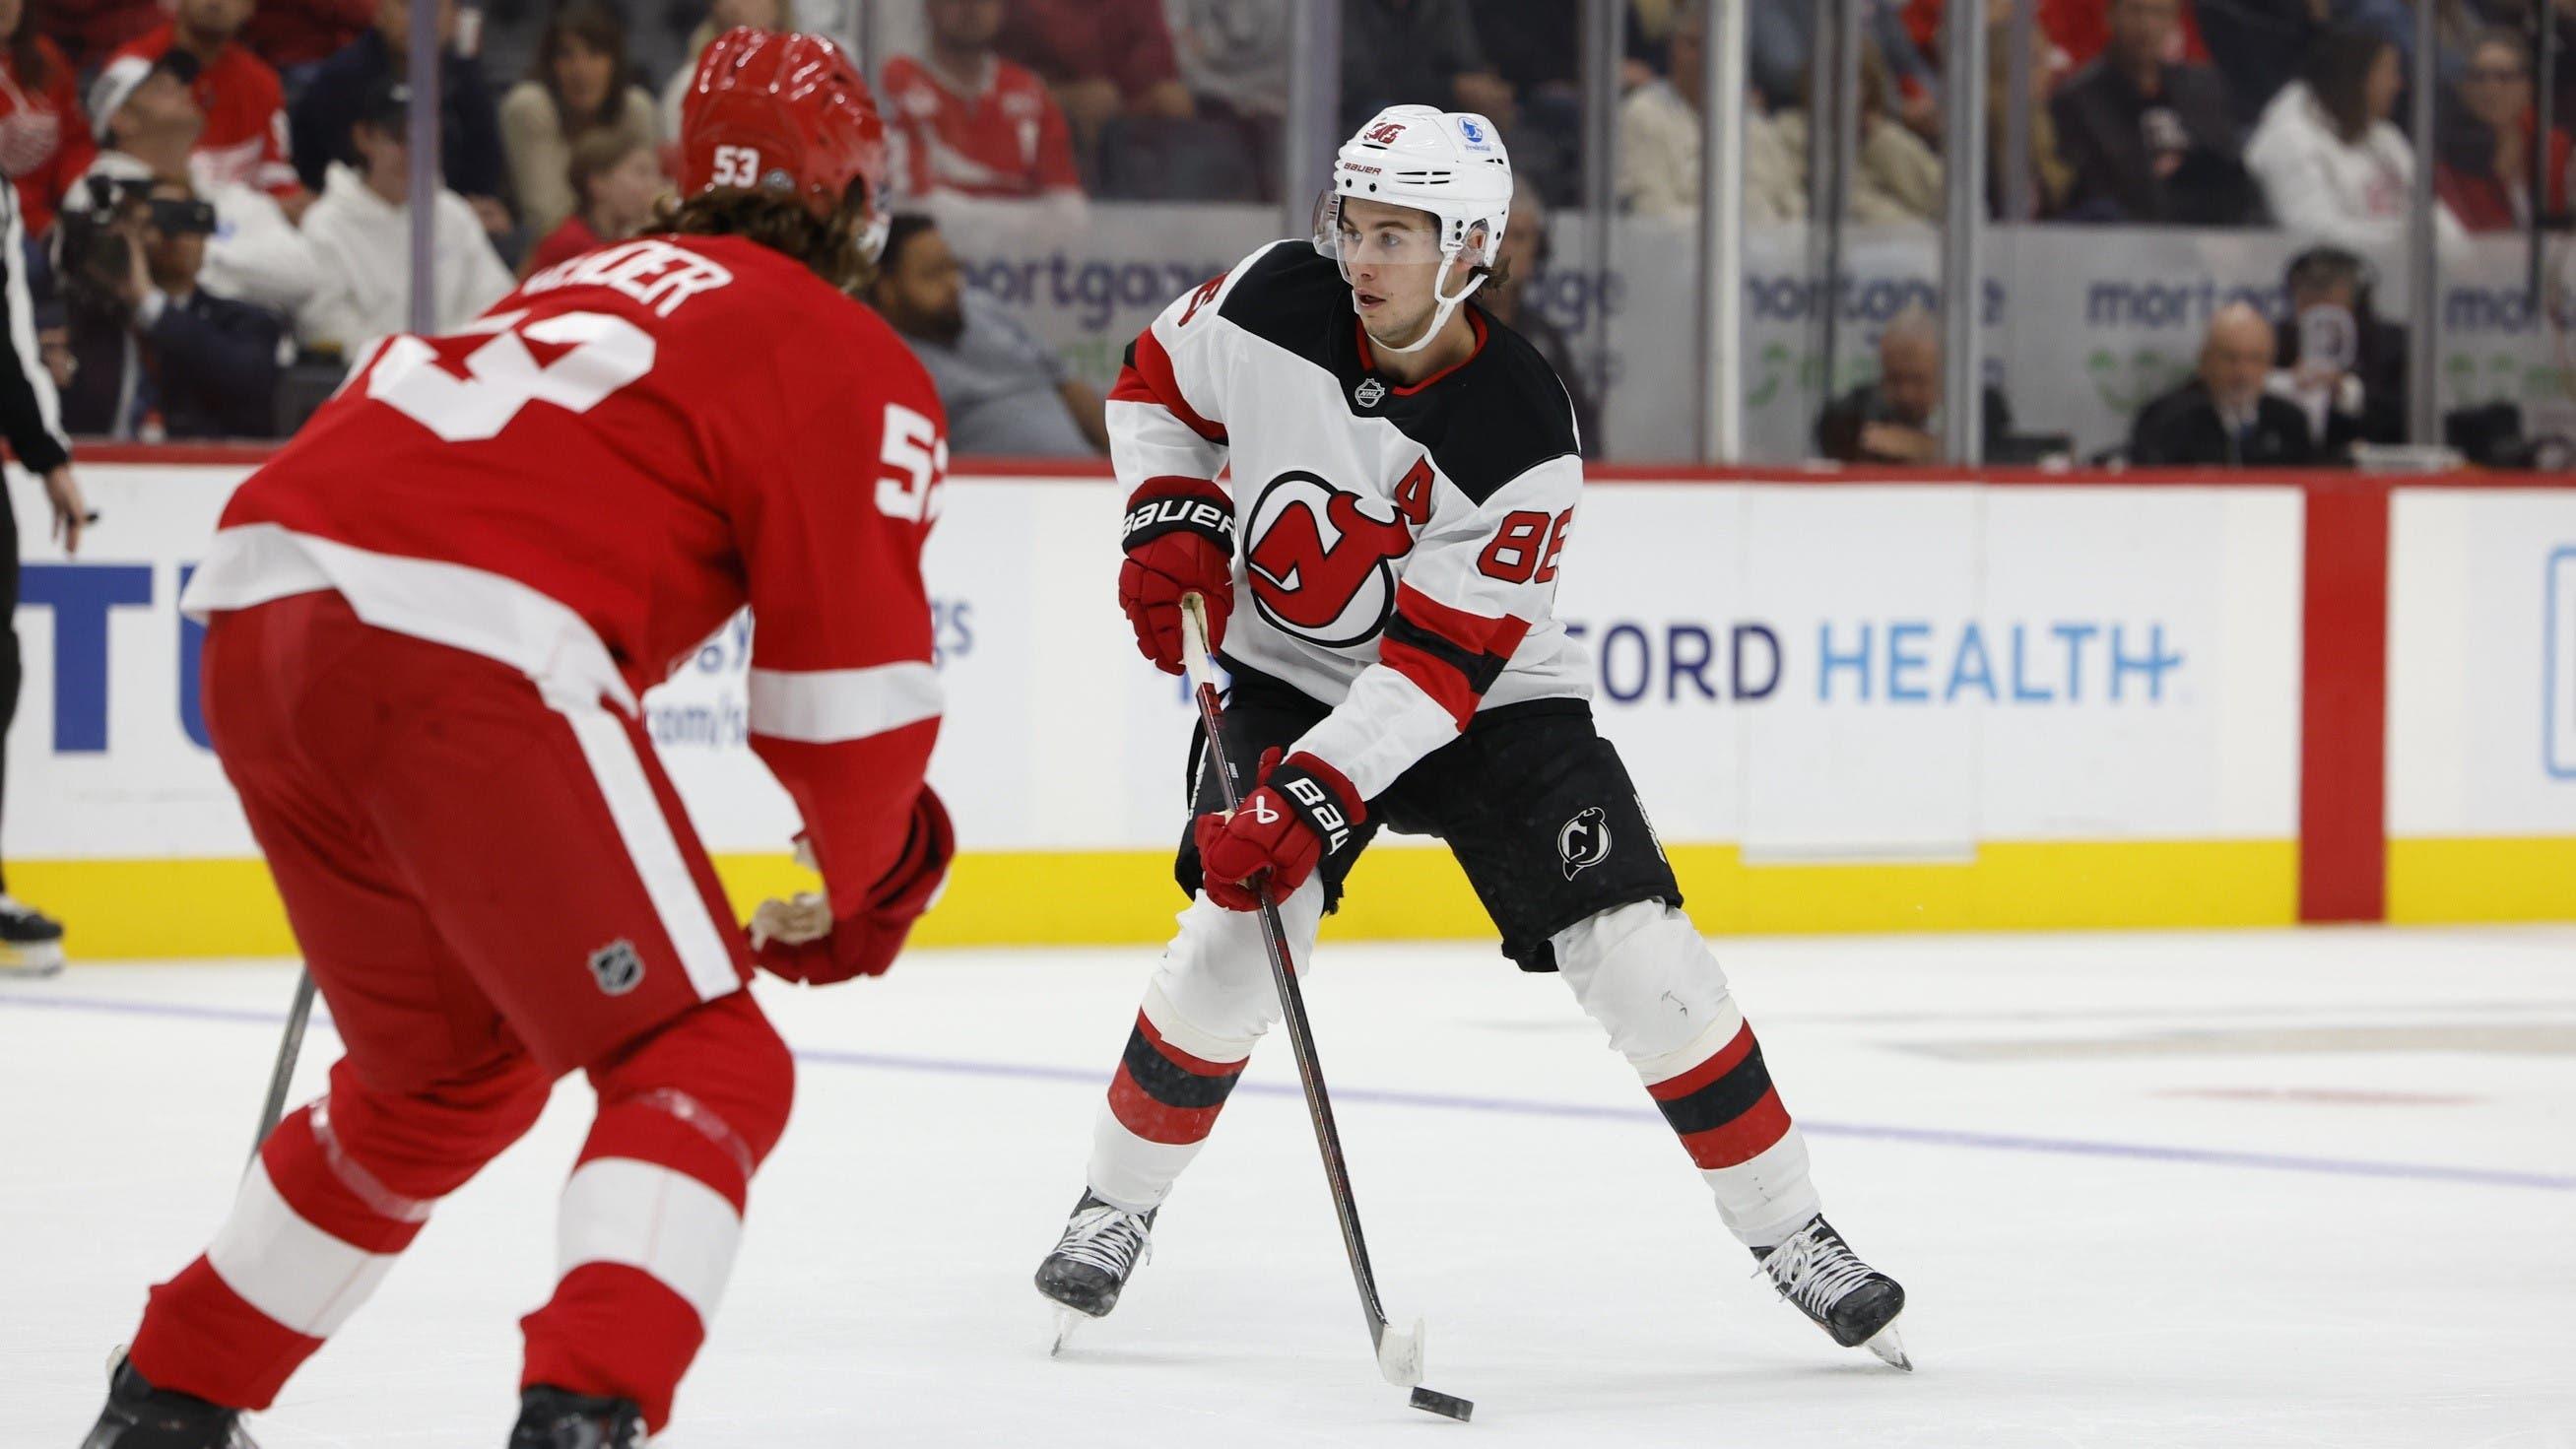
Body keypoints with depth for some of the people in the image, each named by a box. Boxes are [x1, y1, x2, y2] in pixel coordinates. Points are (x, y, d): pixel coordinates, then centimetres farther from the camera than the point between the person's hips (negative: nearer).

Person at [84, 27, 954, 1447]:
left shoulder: (595, 283, 31)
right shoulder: (854, 368, 8)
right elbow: (850, 680, 5)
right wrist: (867, 878, 23)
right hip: (461, 651, -8)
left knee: (450, 1072, 26)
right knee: (704, 1066, 0)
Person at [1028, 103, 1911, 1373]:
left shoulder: (1522, 442, -27)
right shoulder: (1274, 302, -17)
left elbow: (1436, 665, -28)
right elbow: (1157, 384, 5)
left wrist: (1310, 801, -34)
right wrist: (1174, 525, -10)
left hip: (1486, 697, -2)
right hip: (1290, 679, 2)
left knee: (1638, 958, -12)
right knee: (1231, 944, -16)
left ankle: (1787, 1231, 1)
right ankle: (1116, 1205, 6)